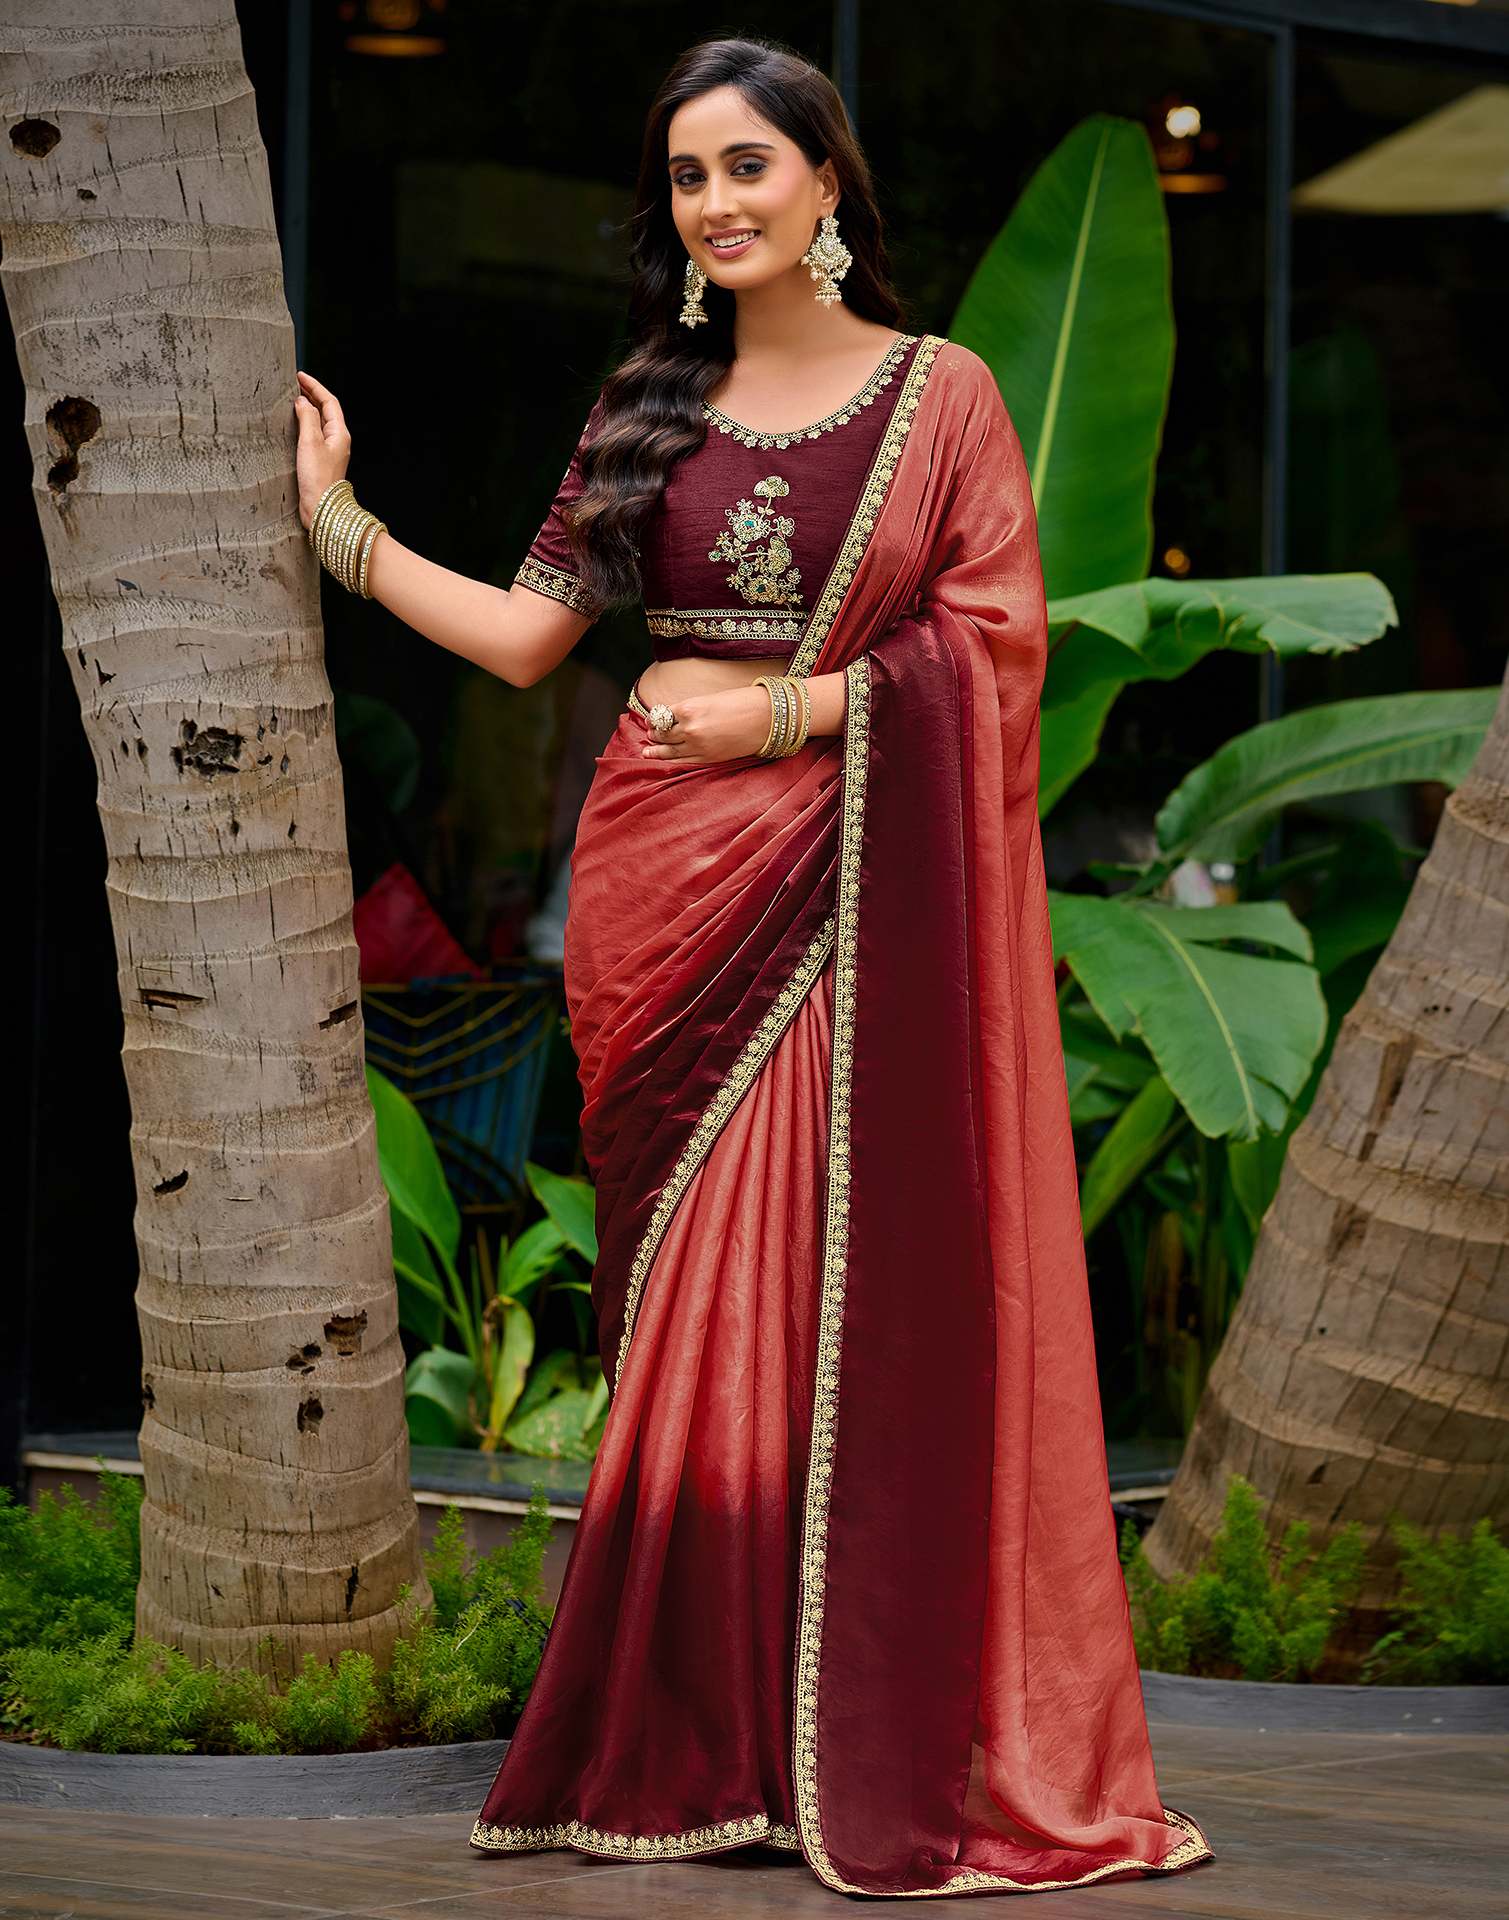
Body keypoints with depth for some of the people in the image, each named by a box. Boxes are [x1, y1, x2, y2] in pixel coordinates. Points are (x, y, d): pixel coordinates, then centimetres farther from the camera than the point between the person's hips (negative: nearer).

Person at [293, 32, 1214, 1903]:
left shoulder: (940, 391, 4)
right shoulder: (651, 405, 13)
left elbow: (995, 643, -4)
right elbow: (526, 631, 9)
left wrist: (793, 710, -11)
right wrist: (336, 518, 7)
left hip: (863, 885, -2)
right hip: (678, 894, 3)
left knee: (868, 1299, -4)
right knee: (700, 1311, 0)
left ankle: (891, 1742, 2)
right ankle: (700, 1742, 6)